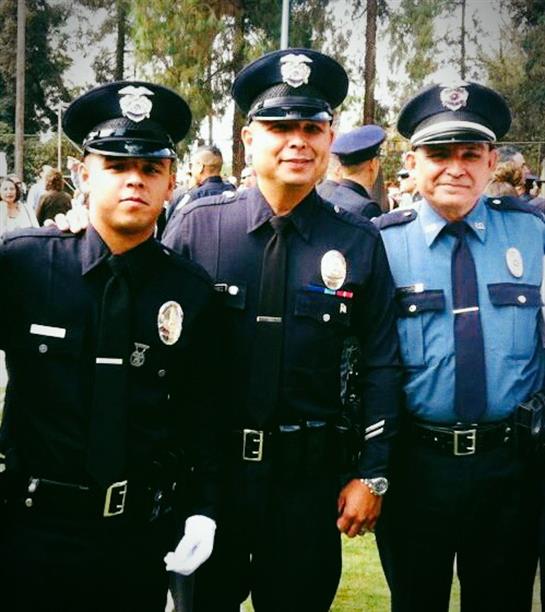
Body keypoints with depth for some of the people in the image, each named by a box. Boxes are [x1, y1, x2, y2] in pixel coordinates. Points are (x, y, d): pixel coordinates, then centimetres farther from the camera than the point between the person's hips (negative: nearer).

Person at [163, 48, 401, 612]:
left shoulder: (359, 242, -2)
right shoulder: (196, 225, -4)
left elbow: (380, 364, 2)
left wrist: (371, 475, -1)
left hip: (310, 476, 1)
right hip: (205, 468, 0)